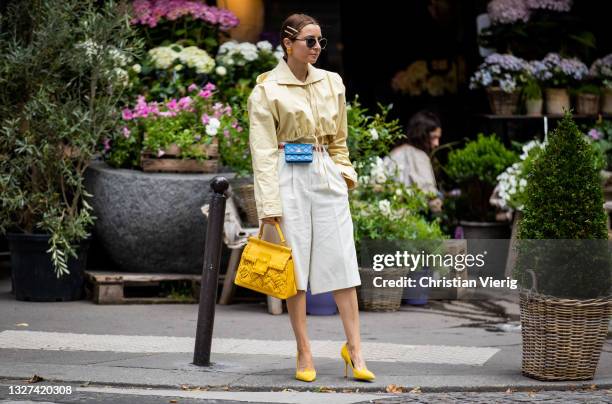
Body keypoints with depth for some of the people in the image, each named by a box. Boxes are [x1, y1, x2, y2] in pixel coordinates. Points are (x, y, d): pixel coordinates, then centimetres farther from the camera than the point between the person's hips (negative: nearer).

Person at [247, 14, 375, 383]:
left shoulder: (333, 83, 10)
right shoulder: (267, 89, -4)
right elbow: (263, 152, -7)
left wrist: (346, 175, 9)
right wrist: (269, 206, -11)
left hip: (327, 175, 4)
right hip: (289, 177, -4)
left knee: (343, 261, 0)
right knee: (296, 264, 0)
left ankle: (354, 348, 5)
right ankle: (305, 353, 6)